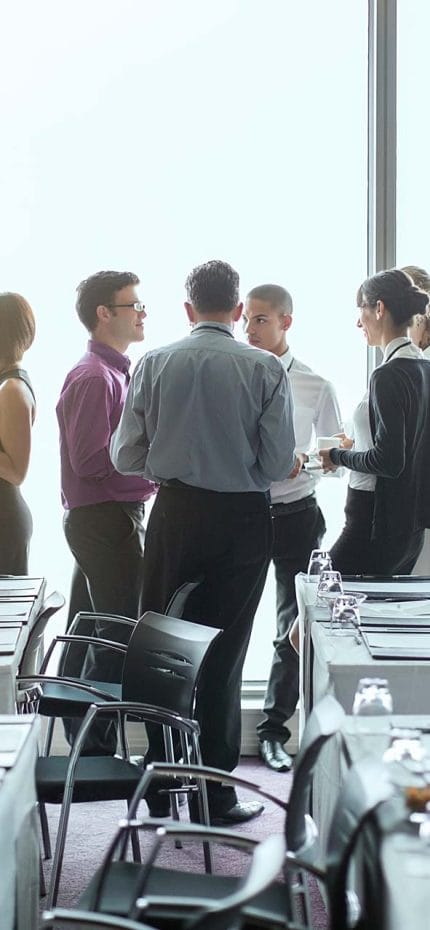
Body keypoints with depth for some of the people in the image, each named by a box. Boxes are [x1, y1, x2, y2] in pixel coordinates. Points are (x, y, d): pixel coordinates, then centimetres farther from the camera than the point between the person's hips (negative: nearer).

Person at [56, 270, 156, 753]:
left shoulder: (112, 371, 17)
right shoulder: (95, 376, -16)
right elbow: (89, 459, -22)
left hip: (98, 518, 11)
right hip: (107, 518, -11)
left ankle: (83, 745, 24)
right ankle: (99, 748, -2)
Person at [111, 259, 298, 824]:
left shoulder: (155, 364, -3)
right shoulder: (266, 369, -8)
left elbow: (126, 457, -1)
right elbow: (278, 464, -9)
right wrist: (291, 464, 14)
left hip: (174, 516, 1)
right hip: (243, 519, -1)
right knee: (223, 654, 7)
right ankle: (213, 792, 13)